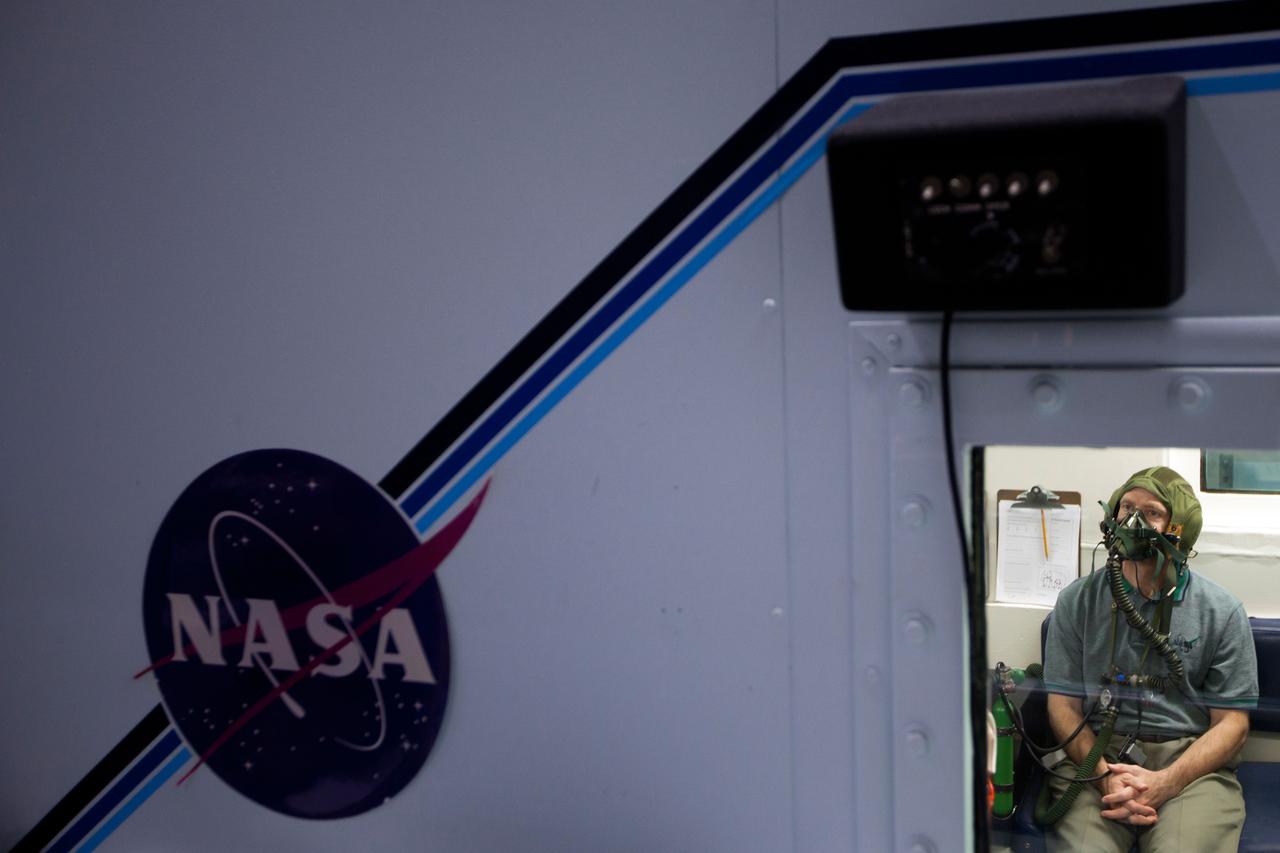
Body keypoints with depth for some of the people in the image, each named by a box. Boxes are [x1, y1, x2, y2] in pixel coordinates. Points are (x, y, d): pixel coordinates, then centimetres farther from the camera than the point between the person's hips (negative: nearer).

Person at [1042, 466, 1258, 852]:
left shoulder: (1223, 611, 5)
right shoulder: (1077, 601, 7)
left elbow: (1231, 722, 4)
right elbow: (1064, 705, 5)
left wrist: (1164, 783, -13)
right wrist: (1106, 777, -13)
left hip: (1191, 762, 0)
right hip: (1096, 754, 0)